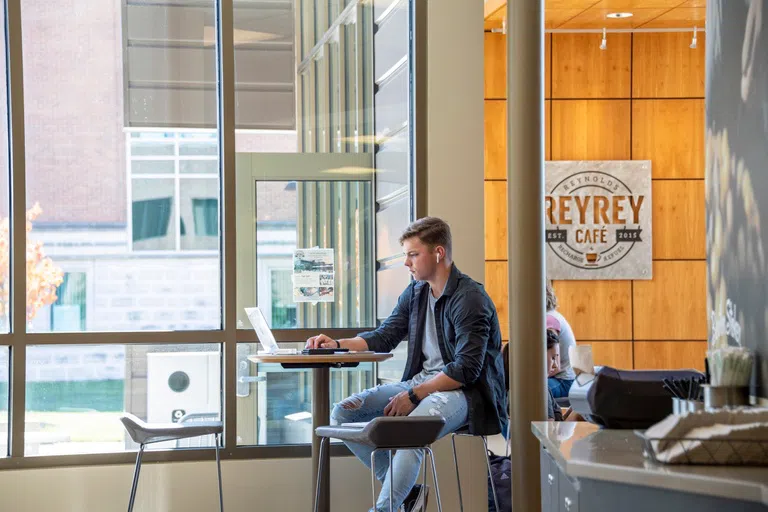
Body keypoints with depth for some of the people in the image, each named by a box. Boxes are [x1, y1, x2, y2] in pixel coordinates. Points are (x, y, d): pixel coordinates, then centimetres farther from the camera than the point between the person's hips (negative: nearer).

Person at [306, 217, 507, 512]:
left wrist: (414, 395, -21)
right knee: (343, 413, -6)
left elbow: (466, 369, -20)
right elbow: (384, 337, 17)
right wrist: (337, 344, 1)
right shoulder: (415, 293, 11)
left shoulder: (470, 299, -14)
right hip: (421, 381, 9)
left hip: (463, 390, -9)